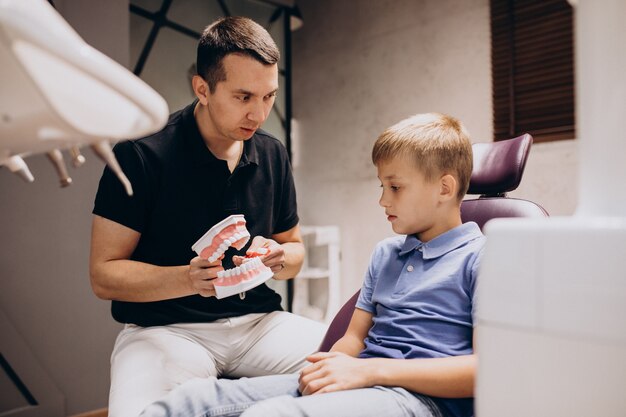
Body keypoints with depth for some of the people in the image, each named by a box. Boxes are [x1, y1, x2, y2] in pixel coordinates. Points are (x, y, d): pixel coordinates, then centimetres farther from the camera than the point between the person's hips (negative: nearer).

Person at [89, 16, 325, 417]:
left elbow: (295, 247, 15)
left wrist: (280, 258, -9)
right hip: (167, 327, -4)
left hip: (260, 322, 5)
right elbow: (104, 274, -8)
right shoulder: (141, 154, -9)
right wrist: (188, 279, -26)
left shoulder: (273, 154, 5)